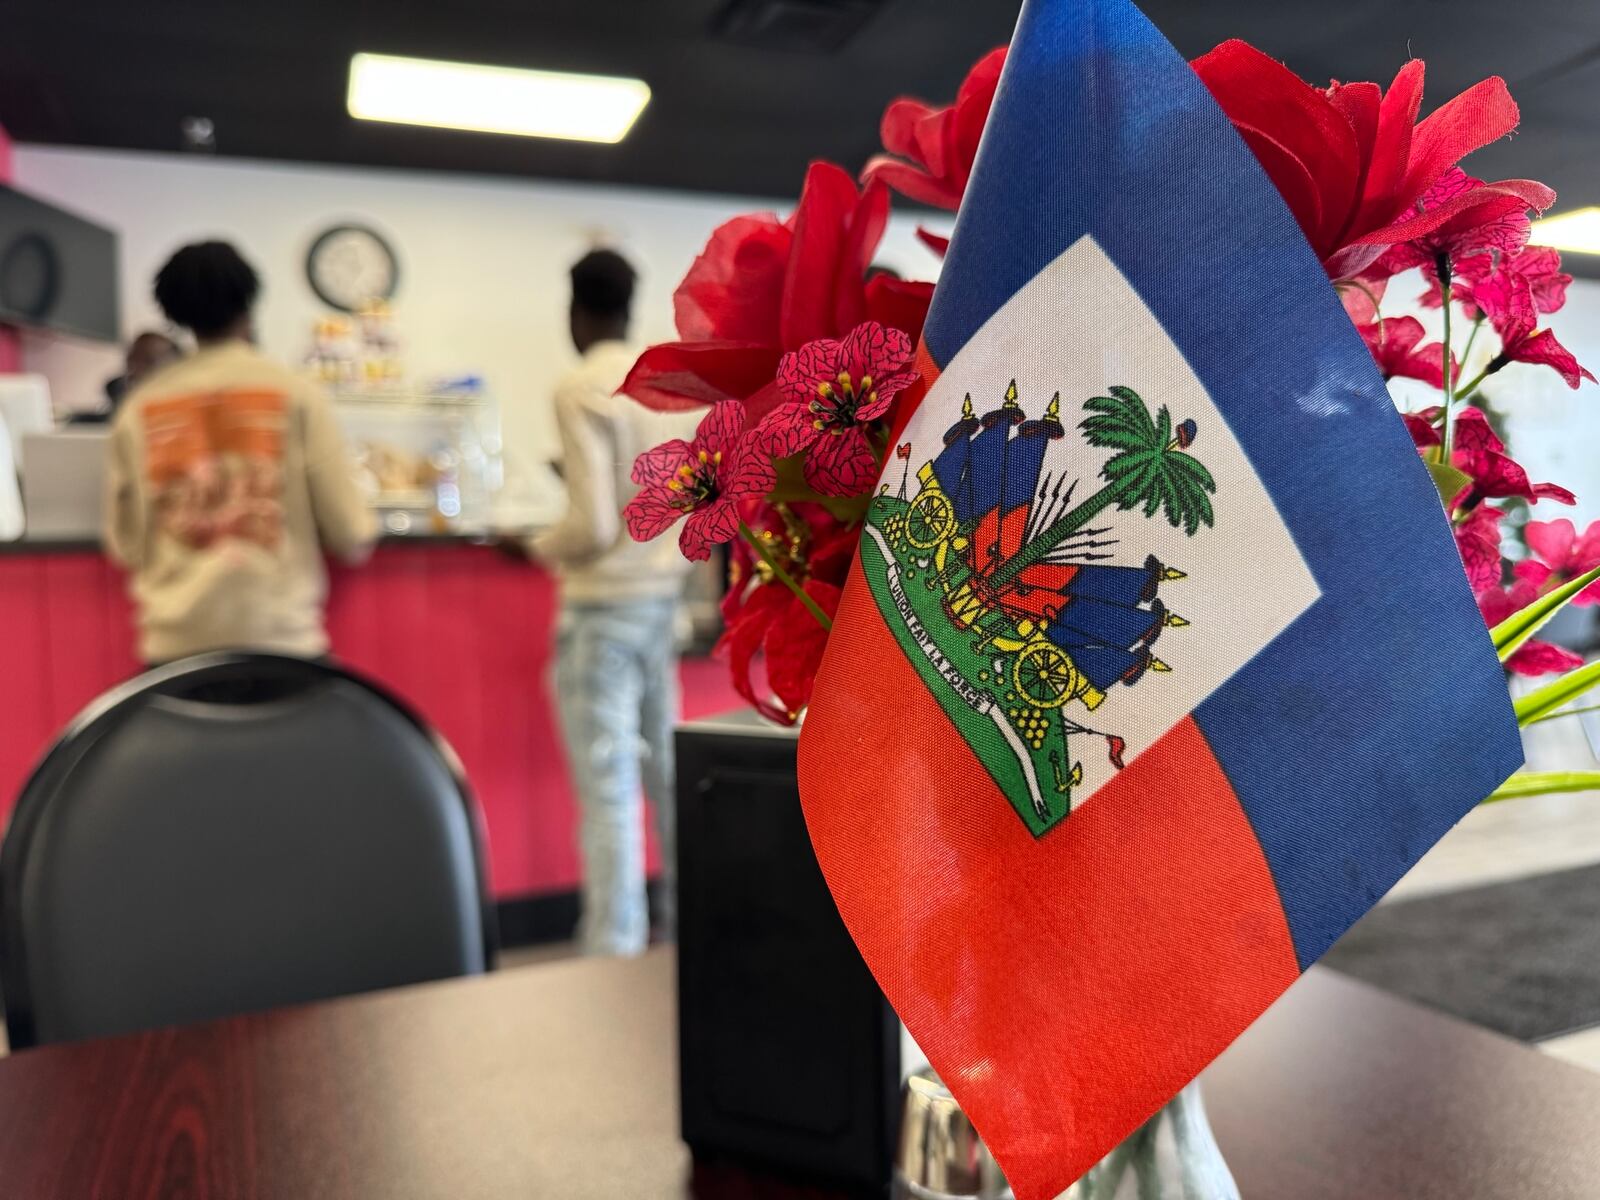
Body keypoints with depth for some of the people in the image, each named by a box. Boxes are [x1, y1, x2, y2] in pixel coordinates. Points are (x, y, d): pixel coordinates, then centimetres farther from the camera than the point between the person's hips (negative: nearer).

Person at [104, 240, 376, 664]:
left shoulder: (141, 407, 5)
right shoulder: (295, 395, -2)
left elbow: (124, 545, 10)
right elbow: (352, 538, -3)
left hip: (176, 641, 3)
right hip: (279, 637, -2)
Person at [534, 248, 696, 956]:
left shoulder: (580, 390, -12)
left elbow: (593, 526, -16)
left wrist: (543, 549, 1)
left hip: (604, 603, -6)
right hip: (666, 595, 7)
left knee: (608, 783, -1)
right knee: (668, 769, 15)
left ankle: (614, 948, 5)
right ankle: (687, 926, 27)